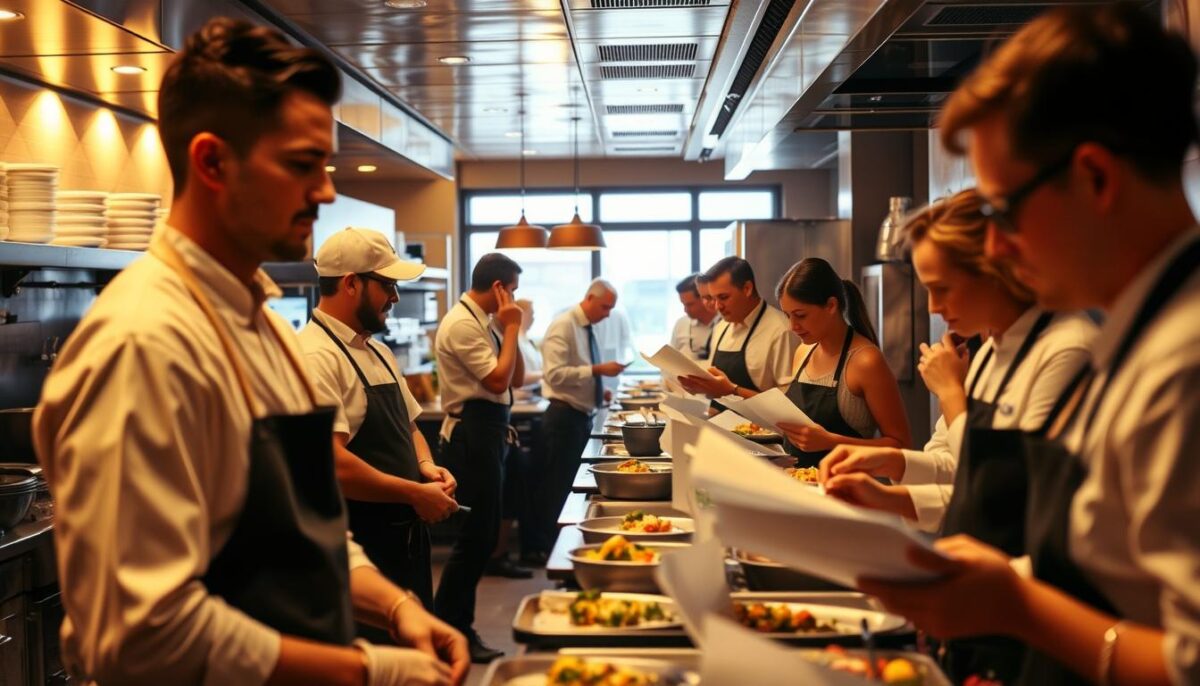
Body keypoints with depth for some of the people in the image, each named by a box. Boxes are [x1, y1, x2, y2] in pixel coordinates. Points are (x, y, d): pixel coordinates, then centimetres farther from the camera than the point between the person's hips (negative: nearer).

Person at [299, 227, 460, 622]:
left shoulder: (378, 353, 13)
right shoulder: (315, 356, -18)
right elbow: (331, 464, -27)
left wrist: (426, 467, 2)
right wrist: (416, 494, -18)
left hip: (406, 539, 9)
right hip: (357, 546, -9)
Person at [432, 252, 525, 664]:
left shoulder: (484, 322, 14)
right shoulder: (462, 324, -15)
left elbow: (517, 379, 15)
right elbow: (498, 380, -21)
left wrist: (508, 330, 5)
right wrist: (512, 328, -12)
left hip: (488, 434, 10)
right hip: (472, 436, -10)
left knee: (481, 536, 15)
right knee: (477, 536, -5)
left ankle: (457, 624, 25)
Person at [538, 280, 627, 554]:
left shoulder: (588, 328, 12)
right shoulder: (563, 325, -14)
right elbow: (555, 374, -23)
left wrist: (599, 390, 7)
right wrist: (597, 370, -25)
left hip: (582, 417, 9)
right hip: (564, 418, -9)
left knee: (575, 487, 13)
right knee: (558, 490, -1)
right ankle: (551, 548, 7)